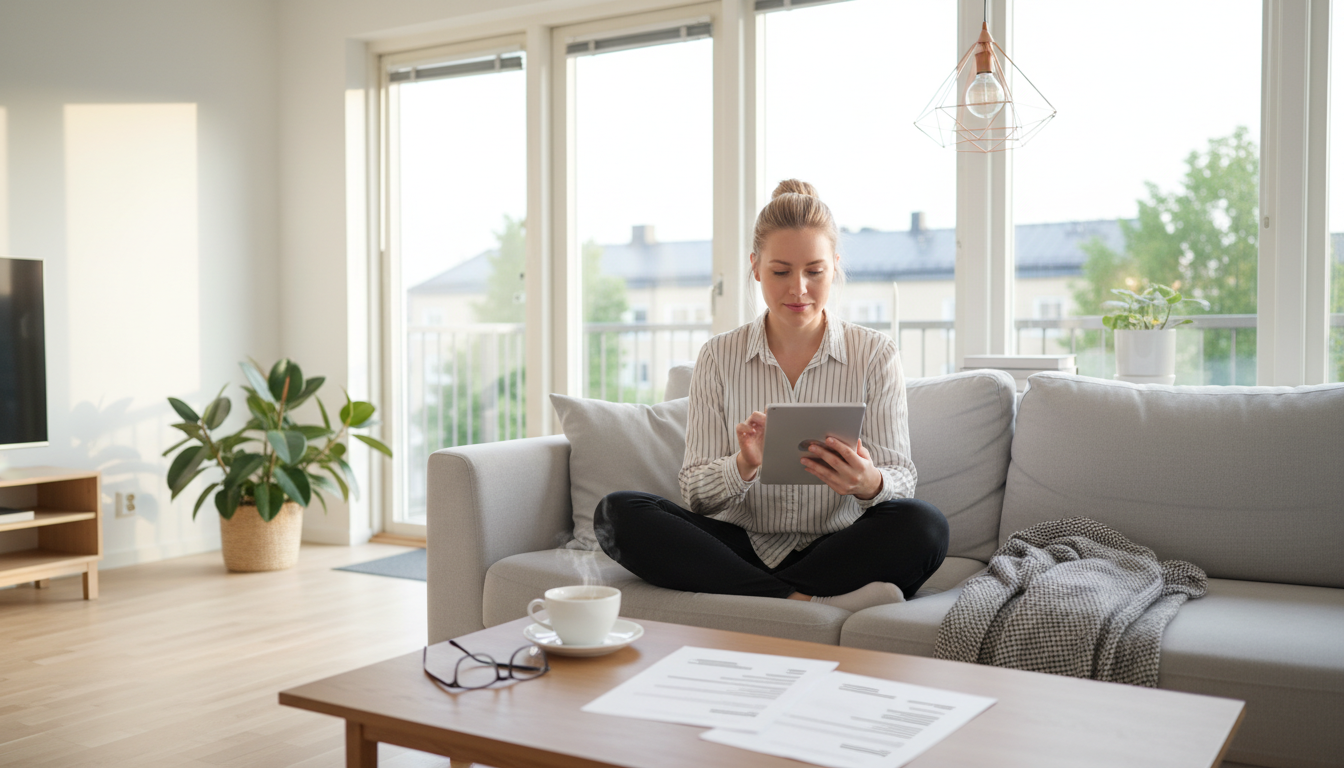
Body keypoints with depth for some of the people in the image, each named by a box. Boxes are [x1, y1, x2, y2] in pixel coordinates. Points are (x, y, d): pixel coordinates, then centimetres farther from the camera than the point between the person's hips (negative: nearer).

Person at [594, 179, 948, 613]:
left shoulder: (875, 354, 2)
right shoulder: (719, 358, 4)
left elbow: (902, 481, -1)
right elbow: (696, 493, 0)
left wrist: (870, 483, -26)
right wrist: (744, 466, -23)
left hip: (837, 551, -1)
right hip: (741, 548, 2)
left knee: (924, 525, -31)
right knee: (616, 513, -22)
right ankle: (803, 601, -28)